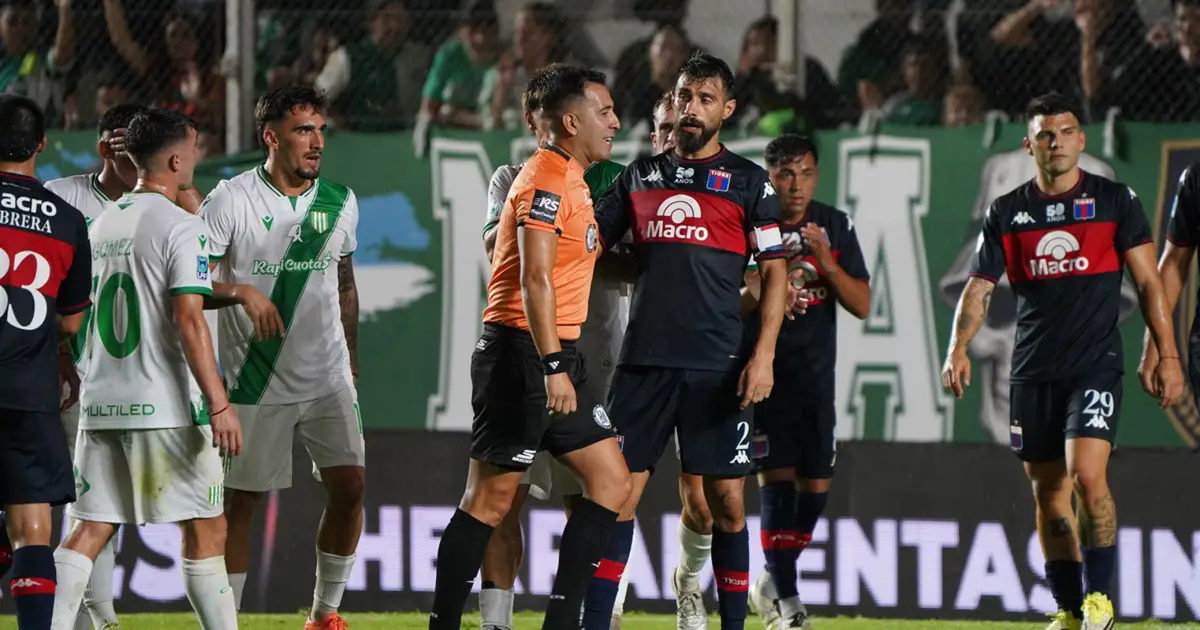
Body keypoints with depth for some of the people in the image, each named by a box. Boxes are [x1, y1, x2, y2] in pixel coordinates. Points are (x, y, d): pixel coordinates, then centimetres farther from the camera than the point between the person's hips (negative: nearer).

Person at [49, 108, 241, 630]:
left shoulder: (102, 224, 13)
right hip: (163, 408, -7)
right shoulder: (181, 228, -10)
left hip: (100, 404, 7)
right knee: (205, 529, 1)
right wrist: (219, 403, -18)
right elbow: (189, 321, -17)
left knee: (90, 528, 5)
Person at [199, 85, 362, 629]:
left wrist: (352, 363, 21)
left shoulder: (340, 202, 7)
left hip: (327, 379, 4)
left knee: (349, 485, -4)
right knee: (240, 501, 0)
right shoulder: (231, 200, -10)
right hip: (254, 381, -4)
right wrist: (243, 293, -29)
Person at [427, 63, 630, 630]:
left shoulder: (572, 180, 18)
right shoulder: (547, 179, -14)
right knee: (491, 498, -6)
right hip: (522, 351, -10)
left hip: (557, 353, 10)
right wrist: (552, 367, -26)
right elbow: (534, 278, -22)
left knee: (610, 481, 6)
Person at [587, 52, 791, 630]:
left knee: (726, 500, -1)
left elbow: (774, 272, 1)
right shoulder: (641, 175, 13)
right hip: (644, 359, 2)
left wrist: (763, 355, -9)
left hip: (716, 365, -2)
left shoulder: (747, 181, 4)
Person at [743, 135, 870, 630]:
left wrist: (825, 260, -15)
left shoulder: (836, 226, 3)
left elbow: (861, 305, 0)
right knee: (778, 479, -12)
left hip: (815, 379, 4)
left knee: (816, 486, 5)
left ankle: (772, 584, 24)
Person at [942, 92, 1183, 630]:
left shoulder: (1114, 201, 2)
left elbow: (1148, 282, 3)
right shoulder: (1006, 213, 8)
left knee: (1087, 475, -19)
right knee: (1048, 494, 6)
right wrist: (958, 348, -11)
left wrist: (1167, 355, -3)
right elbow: (979, 288, 5)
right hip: (1032, 373, 3)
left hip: (1095, 364, -3)